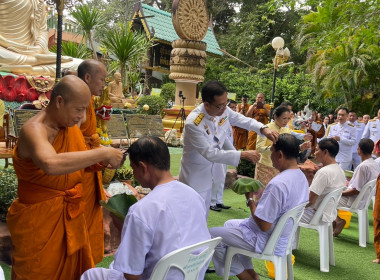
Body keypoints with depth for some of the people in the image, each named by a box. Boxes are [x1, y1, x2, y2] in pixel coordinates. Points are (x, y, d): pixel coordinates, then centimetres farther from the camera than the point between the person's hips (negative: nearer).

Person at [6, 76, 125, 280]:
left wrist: (105, 161, -10)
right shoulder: (34, 129, -24)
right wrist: (103, 153, -38)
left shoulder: (71, 126, 0)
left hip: (71, 215, 7)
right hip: (39, 220, -7)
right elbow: (51, 164, -45)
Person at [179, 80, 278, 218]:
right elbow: (210, 153, -31)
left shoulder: (223, 110, -13)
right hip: (196, 175, -7)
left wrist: (263, 129, -17)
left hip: (212, 169, 7)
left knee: (204, 211, 23)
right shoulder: (193, 123, -33)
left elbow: (242, 119, 2)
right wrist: (242, 155, -32)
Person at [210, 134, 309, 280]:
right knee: (229, 224, 26)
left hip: (265, 240, -9)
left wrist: (250, 199, -15)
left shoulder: (277, 184, -32)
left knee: (211, 235, 2)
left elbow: (264, 226, -27)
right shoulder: (301, 177, -2)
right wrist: (261, 195, 5)